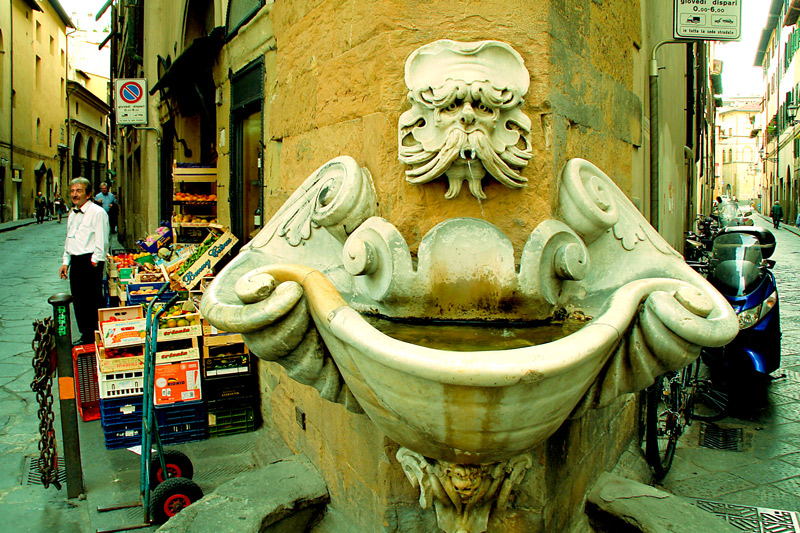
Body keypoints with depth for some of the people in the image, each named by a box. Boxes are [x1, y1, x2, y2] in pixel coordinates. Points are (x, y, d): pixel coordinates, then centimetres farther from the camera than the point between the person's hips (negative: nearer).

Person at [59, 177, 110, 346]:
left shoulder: (97, 212, -9)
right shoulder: (72, 214, 17)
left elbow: (101, 242, -13)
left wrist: (94, 263, -16)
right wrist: (66, 262, 18)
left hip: (90, 261, -8)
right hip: (75, 262, 8)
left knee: (92, 300, -5)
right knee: (78, 300, 12)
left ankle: (96, 336, 5)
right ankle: (86, 334, 23)